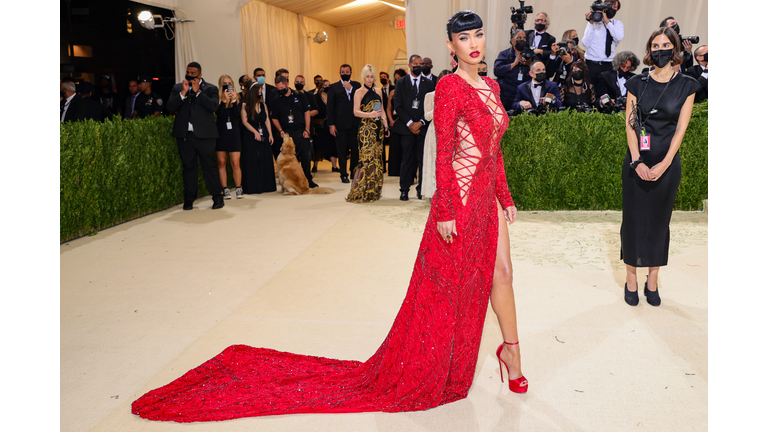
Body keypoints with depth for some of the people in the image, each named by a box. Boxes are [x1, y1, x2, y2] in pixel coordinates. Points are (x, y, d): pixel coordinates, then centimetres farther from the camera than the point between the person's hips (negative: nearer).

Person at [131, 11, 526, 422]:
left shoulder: (491, 86, 13)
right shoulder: (449, 87, -12)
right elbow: (443, 153, -16)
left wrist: (506, 198, 16)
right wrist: (444, 211, -19)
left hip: (488, 200, 8)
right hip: (459, 201, -7)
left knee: (500, 273, 14)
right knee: (448, 286, 3)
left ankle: (511, 351, 32)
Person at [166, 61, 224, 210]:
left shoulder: (210, 89, 6)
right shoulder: (178, 88, 14)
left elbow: (213, 106, -10)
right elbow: (170, 107, 2)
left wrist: (198, 91, -10)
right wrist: (183, 92, -7)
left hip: (204, 135, -3)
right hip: (184, 135, 3)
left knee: (210, 166, -2)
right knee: (188, 167, 8)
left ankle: (217, 197, 6)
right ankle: (189, 199, 15)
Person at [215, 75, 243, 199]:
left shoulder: (237, 98, 9)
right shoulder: (217, 98, 3)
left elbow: (237, 114, -5)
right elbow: (218, 113, -11)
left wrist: (233, 100, -14)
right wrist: (225, 100, -17)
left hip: (234, 133, 1)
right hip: (221, 133, 0)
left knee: (235, 163, -4)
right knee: (222, 163, 1)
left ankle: (238, 189, 5)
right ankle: (225, 189, 7)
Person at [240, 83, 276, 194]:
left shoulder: (263, 105, 13)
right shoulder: (245, 105, -1)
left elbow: (267, 120, 11)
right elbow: (244, 121, -6)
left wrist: (270, 134, 2)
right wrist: (255, 132, -14)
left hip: (264, 135, 5)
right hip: (250, 136, -4)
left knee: (266, 160, 3)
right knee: (252, 161, -4)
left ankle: (266, 185, 8)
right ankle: (253, 186, -1)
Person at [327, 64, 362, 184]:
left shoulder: (356, 85, 11)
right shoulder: (333, 87, 6)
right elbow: (330, 107, 3)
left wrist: (350, 89, -10)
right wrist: (331, 124, -4)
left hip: (355, 123, 2)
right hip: (341, 123, -1)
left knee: (356, 149, 5)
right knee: (342, 151, 1)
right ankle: (343, 175, 10)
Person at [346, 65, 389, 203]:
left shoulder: (378, 91, 15)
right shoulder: (359, 92, -2)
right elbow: (356, 112, -11)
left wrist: (386, 126, 14)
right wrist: (370, 114, -26)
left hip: (378, 128, 6)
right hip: (366, 128, -6)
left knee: (376, 158, 5)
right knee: (367, 158, -12)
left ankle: (373, 191, 12)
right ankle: (359, 193, -7)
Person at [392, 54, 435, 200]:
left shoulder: (429, 83, 10)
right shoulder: (401, 83, 8)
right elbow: (397, 106, 2)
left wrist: (421, 122, -7)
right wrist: (409, 123, -7)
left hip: (423, 127, 1)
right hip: (407, 127, -1)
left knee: (423, 159, -1)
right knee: (407, 160, 0)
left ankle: (421, 189, 9)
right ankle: (404, 190, 7)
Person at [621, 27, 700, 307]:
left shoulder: (686, 85, 1)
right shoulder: (637, 83, 2)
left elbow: (681, 128, -4)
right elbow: (630, 125, -2)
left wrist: (664, 164, -13)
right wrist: (637, 161, -12)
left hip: (667, 163, 0)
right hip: (637, 161, 0)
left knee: (659, 220, 7)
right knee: (633, 218, 3)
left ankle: (653, 280, 17)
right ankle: (631, 278, 13)